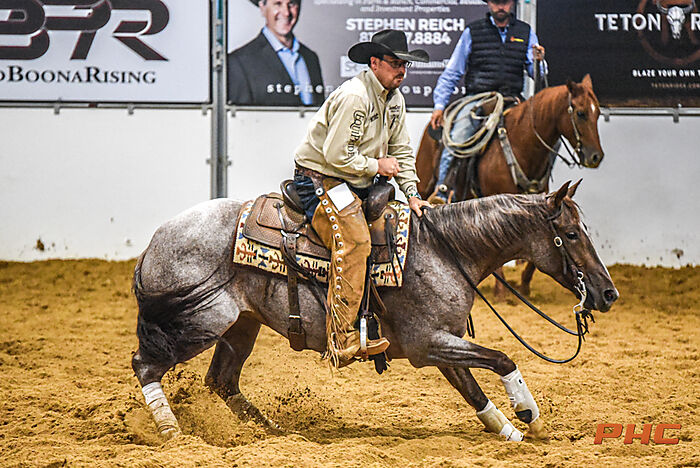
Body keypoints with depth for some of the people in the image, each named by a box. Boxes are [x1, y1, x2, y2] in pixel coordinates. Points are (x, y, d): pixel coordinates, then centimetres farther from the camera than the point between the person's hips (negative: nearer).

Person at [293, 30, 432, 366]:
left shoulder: (394, 99, 10)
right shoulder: (354, 97, -20)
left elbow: (401, 151, 15)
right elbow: (336, 154, -24)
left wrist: (412, 194, 2)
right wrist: (377, 165, -12)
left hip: (357, 185, 10)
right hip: (319, 179, -10)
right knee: (354, 241, -28)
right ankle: (342, 341, -35)